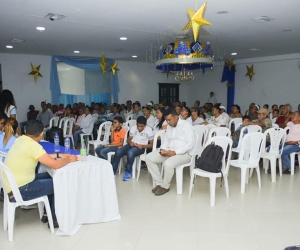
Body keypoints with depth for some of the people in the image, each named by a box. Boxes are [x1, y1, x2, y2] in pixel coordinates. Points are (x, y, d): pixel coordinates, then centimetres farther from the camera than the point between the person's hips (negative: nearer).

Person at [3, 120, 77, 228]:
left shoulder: (20, 140, 3)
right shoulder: (32, 145, -24)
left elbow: (41, 156, 18)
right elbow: (55, 165, -23)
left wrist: (58, 155, 15)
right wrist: (69, 159, -5)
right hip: (19, 191, -9)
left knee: (50, 177, 19)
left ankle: (47, 214, 27)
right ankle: (54, 219, 18)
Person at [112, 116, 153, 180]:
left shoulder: (149, 130, -7)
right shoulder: (133, 128, 4)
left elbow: (151, 144, -4)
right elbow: (128, 139, 12)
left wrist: (142, 146, -20)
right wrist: (130, 142, -12)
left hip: (140, 147, -4)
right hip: (132, 145, 4)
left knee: (130, 152, -37)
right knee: (118, 152, -23)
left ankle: (128, 172, -19)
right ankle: (113, 170, -9)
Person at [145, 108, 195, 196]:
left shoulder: (186, 125, -10)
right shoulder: (169, 126, 14)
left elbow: (190, 143, -19)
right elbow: (166, 140, 17)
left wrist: (175, 152, -25)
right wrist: (163, 149, -6)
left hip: (184, 153, -8)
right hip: (169, 151, 8)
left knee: (168, 163, -36)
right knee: (149, 157, -6)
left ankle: (165, 186, -10)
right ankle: (159, 183, -3)